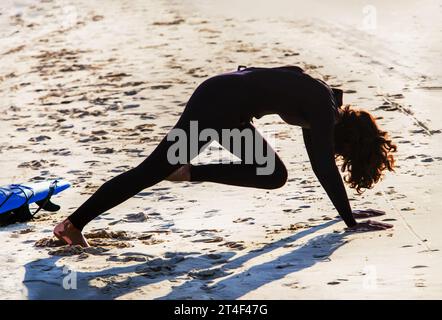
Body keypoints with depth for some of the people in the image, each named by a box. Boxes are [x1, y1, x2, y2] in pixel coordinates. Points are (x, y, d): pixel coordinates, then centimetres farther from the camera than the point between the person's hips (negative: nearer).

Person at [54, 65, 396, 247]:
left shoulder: (320, 102, 13)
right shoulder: (325, 111, -13)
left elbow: (320, 161, 22)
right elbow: (325, 169, -16)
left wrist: (346, 210, 26)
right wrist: (351, 221, -13)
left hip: (227, 106, 9)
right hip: (217, 104, -9)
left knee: (275, 176, 10)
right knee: (150, 172, -8)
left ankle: (192, 172, 7)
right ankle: (74, 223, -5)